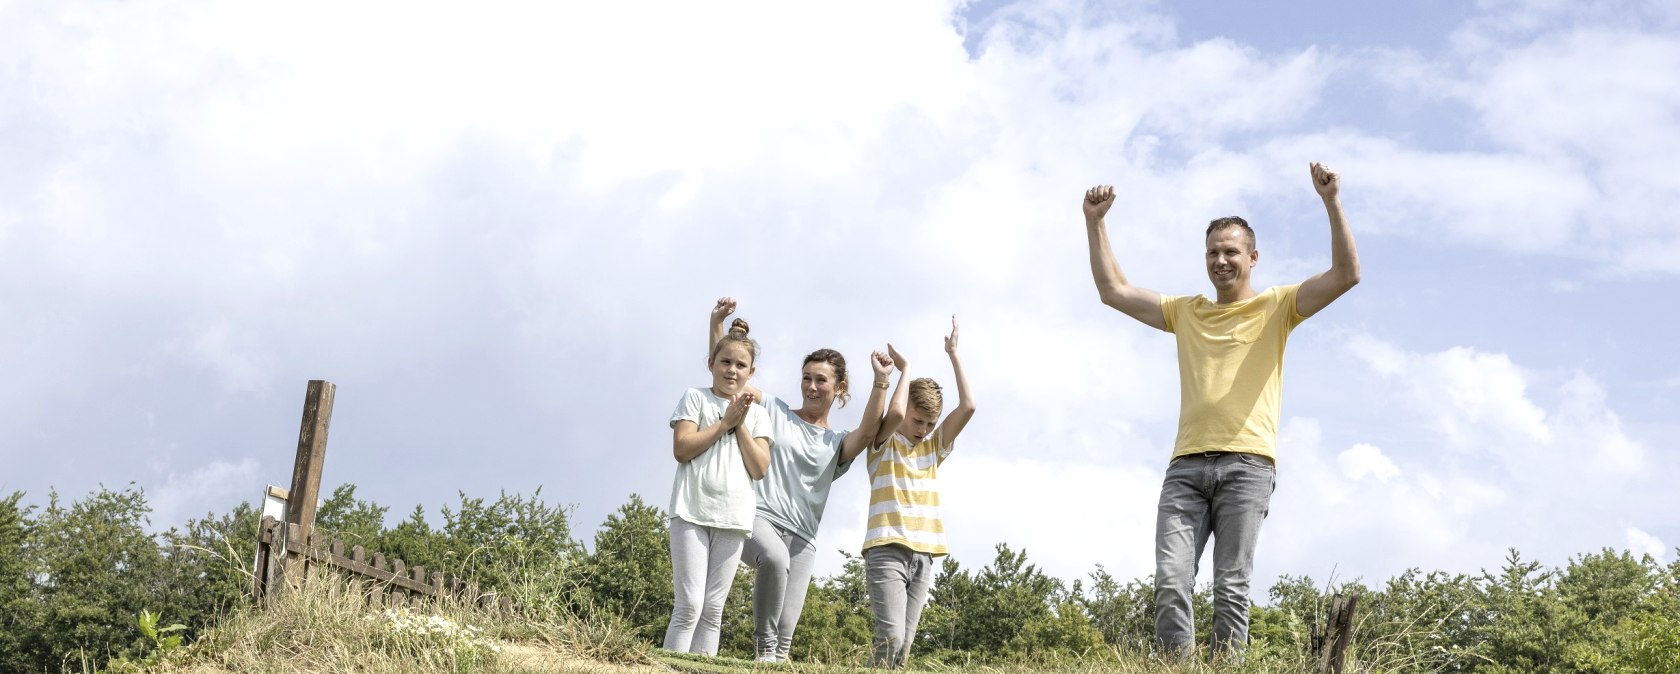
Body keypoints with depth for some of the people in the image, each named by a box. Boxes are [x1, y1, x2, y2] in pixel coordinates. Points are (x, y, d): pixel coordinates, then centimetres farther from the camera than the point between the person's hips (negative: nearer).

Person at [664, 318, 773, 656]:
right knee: (689, 606, -11)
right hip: (692, 512, -3)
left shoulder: (756, 414, 15)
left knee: (713, 610, 4)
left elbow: (760, 469, 4)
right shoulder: (695, 398, 7)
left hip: (732, 518, 3)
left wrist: (741, 425, -2)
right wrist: (726, 420, -5)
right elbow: (682, 449, -7)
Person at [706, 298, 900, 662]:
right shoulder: (773, 410, 12)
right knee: (774, 557, -38)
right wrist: (716, 322, -5)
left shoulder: (836, 444, 15)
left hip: (801, 537, 3)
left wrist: (880, 382, -18)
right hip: (757, 517, -3)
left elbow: (867, 433, -9)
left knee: (787, 631, -9)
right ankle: (763, 645, -25)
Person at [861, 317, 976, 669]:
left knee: (905, 644, -1)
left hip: (923, 556, 5)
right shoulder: (884, 444, 4)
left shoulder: (934, 447, 16)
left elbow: (967, 407, 6)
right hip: (887, 550, -5)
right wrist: (904, 368, -4)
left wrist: (953, 353, 7)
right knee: (890, 638, -19)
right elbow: (894, 413, -19)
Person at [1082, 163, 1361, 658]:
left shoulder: (1276, 307, 12)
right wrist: (1095, 222, 19)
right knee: (1170, 583, -11)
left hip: (1247, 463, -3)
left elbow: (1346, 275, 0)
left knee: (1232, 588, -9)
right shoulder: (1186, 312, 23)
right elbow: (1113, 290, 24)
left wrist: (1332, 202, -8)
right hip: (1186, 465, 3)